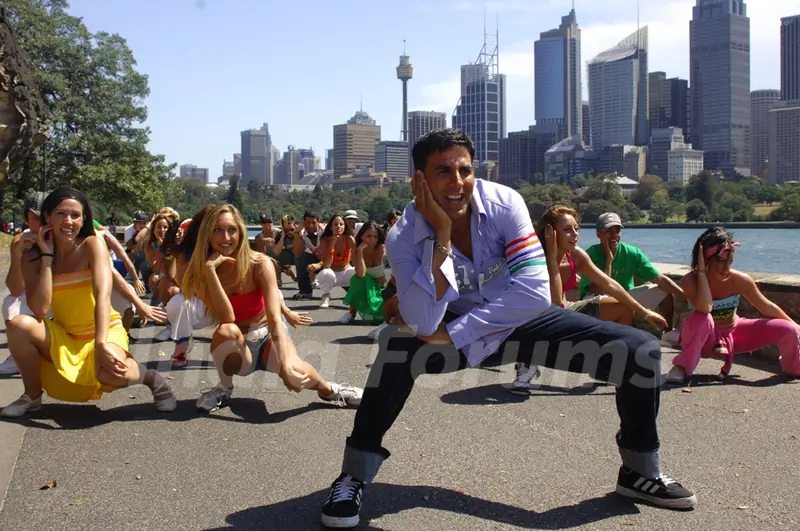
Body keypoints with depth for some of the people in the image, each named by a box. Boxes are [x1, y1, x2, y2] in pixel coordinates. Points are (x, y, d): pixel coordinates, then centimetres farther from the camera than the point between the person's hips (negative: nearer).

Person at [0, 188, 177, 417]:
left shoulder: (92, 245, -14)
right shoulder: (32, 257, -6)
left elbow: (103, 295, -29)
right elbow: (39, 310, -19)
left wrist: (100, 344, -42)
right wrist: (47, 256, -18)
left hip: (104, 332, -4)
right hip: (63, 338, 4)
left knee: (110, 372, -36)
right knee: (19, 325, -24)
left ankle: (151, 377, -2)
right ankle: (32, 395, -1)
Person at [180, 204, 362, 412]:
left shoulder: (260, 264, -19)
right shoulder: (200, 273, -14)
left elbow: (275, 318, -29)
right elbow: (227, 319, -28)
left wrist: (286, 364, -43)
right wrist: (209, 269, -35)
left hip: (267, 335, -1)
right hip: (237, 347, 2)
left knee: (293, 373, -34)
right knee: (226, 331, -35)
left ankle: (329, 389, 0)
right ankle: (224, 388, -7)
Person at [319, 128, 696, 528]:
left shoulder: (504, 203, -22)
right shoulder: (403, 237, -22)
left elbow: (534, 291, -29)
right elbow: (424, 324, -34)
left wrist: (453, 334, -30)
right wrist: (442, 236, -35)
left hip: (522, 323, 2)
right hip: (454, 330, -1)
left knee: (642, 351, -11)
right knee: (396, 346, -34)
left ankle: (639, 471, 13)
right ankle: (354, 477, -17)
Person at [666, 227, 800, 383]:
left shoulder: (740, 280, -18)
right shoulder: (690, 280, -25)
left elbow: (766, 307, -4)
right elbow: (705, 309, -44)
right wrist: (701, 270, -39)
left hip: (733, 334, 4)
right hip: (705, 340, -4)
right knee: (701, 319, -39)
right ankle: (682, 367, -17)